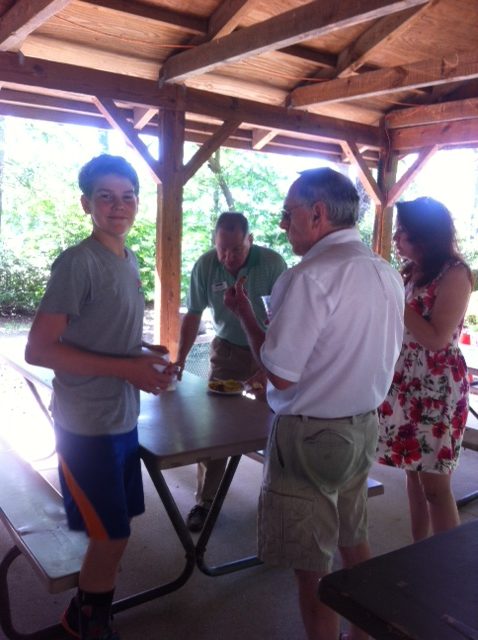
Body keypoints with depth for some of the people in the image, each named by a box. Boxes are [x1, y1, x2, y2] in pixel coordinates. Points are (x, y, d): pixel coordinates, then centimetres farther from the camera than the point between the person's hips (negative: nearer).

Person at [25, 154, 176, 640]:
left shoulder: (129, 260, 9)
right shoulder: (77, 262, -17)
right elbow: (38, 349, -20)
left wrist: (147, 358, -2)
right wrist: (128, 368, -22)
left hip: (123, 418, 8)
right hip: (88, 425, -8)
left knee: (113, 531, 18)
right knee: (111, 536, 5)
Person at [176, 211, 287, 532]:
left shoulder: (272, 263, -20)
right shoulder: (205, 265, -13)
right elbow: (193, 315, -3)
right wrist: (180, 361, -9)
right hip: (227, 350, 2)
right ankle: (206, 500, 14)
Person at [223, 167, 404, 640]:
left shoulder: (310, 276, -22)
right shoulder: (388, 274, 3)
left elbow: (281, 374, -21)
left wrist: (243, 312, -9)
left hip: (311, 436, -8)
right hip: (364, 427, 8)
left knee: (311, 567, 8)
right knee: (354, 542, 24)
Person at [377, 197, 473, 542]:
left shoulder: (454, 274, -12)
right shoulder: (411, 272, 10)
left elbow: (437, 338, -20)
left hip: (438, 389, -7)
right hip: (407, 385, 7)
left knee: (435, 484, -1)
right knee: (414, 473, 14)